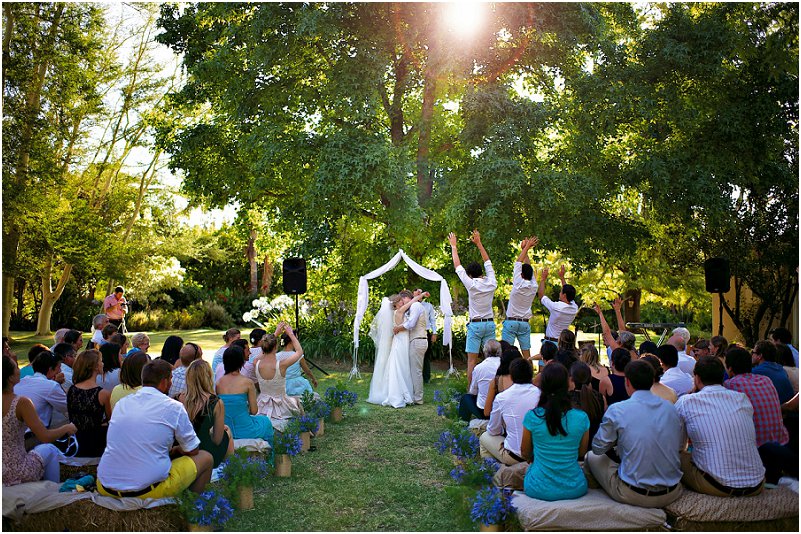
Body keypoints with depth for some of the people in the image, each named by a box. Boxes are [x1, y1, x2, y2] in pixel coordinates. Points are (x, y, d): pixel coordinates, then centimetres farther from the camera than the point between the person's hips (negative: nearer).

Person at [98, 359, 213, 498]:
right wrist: (176, 450, 26)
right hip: (147, 489, -5)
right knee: (205, 458, 12)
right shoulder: (173, 407, -6)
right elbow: (193, 450, 4)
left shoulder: (121, 403, 9)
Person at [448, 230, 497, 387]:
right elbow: (487, 262, 14)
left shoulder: (471, 285, -9)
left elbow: (457, 266, -1)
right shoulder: (491, 283, 1)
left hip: (475, 325, -4)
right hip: (490, 324, 4)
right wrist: (478, 243, 20)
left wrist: (453, 246, 8)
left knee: (472, 360, -3)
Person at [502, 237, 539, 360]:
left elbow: (518, 262, -4)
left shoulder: (518, 284, -11)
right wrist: (525, 248, 15)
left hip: (511, 322, -4)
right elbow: (529, 268, 10)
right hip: (525, 323, 4)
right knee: (527, 353, 6)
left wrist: (526, 247, 4)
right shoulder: (534, 286, 0)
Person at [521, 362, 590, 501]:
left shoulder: (532, 417, -15)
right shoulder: (581, 418, -11)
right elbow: (582, 452, 6)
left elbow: (525, 453, 2)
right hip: (574, 490, 1)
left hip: (539, 489, 0)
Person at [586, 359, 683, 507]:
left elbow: (598, 448, -2)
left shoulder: (616, 410, -14)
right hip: (671, 494, 5)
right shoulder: (670, 408, 0)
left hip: (635, 495, -5)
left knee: (592, 456, 16)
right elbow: (680, 446, 14)